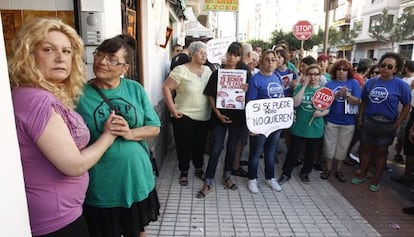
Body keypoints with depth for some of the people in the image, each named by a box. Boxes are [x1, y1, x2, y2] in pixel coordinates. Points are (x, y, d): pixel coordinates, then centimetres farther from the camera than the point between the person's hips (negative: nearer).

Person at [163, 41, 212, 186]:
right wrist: (173, 110, -15)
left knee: (199, 145, 17)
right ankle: (184, 172, 27)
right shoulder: (181, 70, -11)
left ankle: (199, 169, 37)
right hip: (184, 116, -4)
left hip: (204, 117, 5)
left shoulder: (208, 70, 6)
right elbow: (166, 88, -12)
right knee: (184, 145, 8)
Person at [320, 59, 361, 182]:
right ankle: (328, 168, 25)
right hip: (331, 120, 0)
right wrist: (336, 95, -22)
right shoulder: (330, 84, 0)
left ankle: (338, 170, 26)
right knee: (330, 145, 9)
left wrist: (347, 95, -25)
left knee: (342, 147, 11)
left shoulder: (354, 83, -1)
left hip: (348, 122, 0)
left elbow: (357, 101, -9)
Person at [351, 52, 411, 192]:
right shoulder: (371, 82, 2)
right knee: (366, 149, 12)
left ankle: (376, 180, 25)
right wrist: (360, 117, 5)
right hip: (368, 122, 3)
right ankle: (362, 175, 30)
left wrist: (397, 124, -9)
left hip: (387, 125, -3)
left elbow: (407, 106, -4)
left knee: (381, 152, 10)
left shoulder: (401, 85, -8)